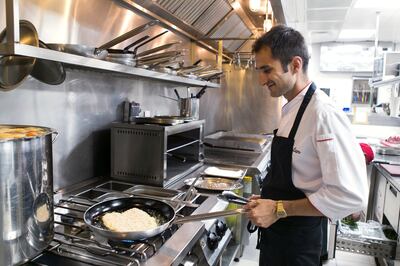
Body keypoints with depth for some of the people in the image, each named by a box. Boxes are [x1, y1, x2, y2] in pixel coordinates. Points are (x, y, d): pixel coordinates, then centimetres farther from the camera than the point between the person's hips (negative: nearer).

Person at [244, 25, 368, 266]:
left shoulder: (324, 115, -24)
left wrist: (279, 209, -23)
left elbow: (350, 196, -27)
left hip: (296, 242, -8)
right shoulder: (292, 110, 4)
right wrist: (267, 200, 4)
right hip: (275, 230, 8)